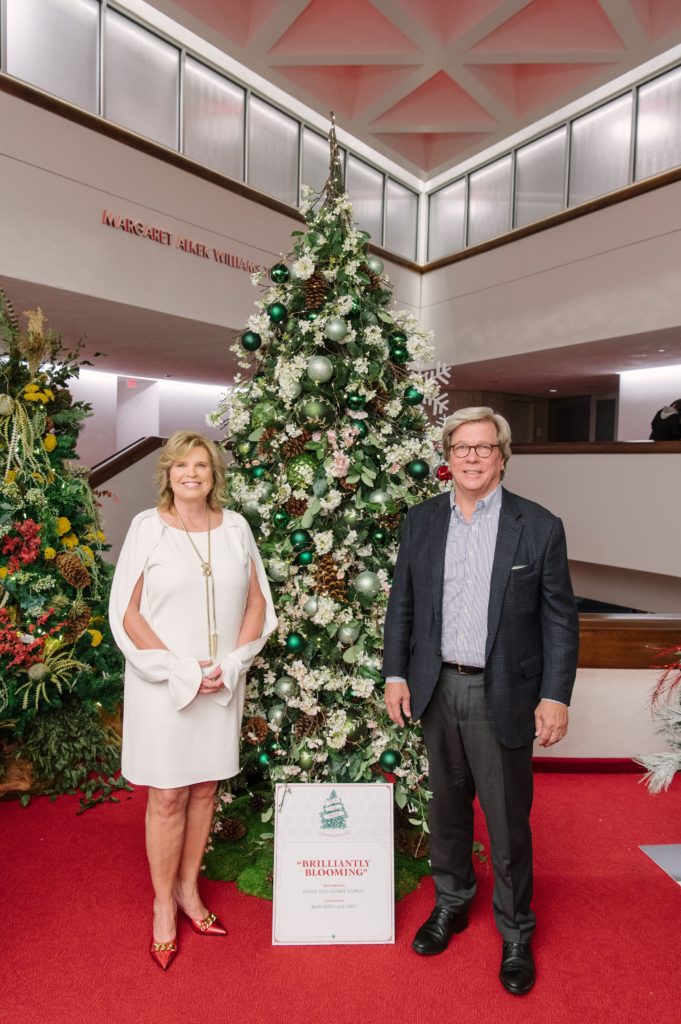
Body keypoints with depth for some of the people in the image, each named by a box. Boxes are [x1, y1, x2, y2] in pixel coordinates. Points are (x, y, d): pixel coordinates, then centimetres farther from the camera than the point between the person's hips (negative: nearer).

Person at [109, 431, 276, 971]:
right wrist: (181, 670, -13)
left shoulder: (235, 526, 2)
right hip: (163, 681, -3)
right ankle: (163, 905, 28)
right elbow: (127, 611, -7)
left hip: (223, 682, 3)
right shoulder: (148, 526, -6)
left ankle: (188, 888, 35)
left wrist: (231, 664, -7)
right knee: (168, 795, 6)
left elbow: (257, 602, 5)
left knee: (205, 788, 14)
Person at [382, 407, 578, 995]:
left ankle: (515, 932, 34)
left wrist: (556, 696, -9)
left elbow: (560, 619, -5)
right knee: (447, 806, 20)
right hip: (437, 687, 3)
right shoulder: (422, 520, 2)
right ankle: (452, 903, 43)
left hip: (503, 695, -3)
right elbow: (402, 602, 6)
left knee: (508, 821, 10)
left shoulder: (539, 527, -7)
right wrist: (395, 672, 2)